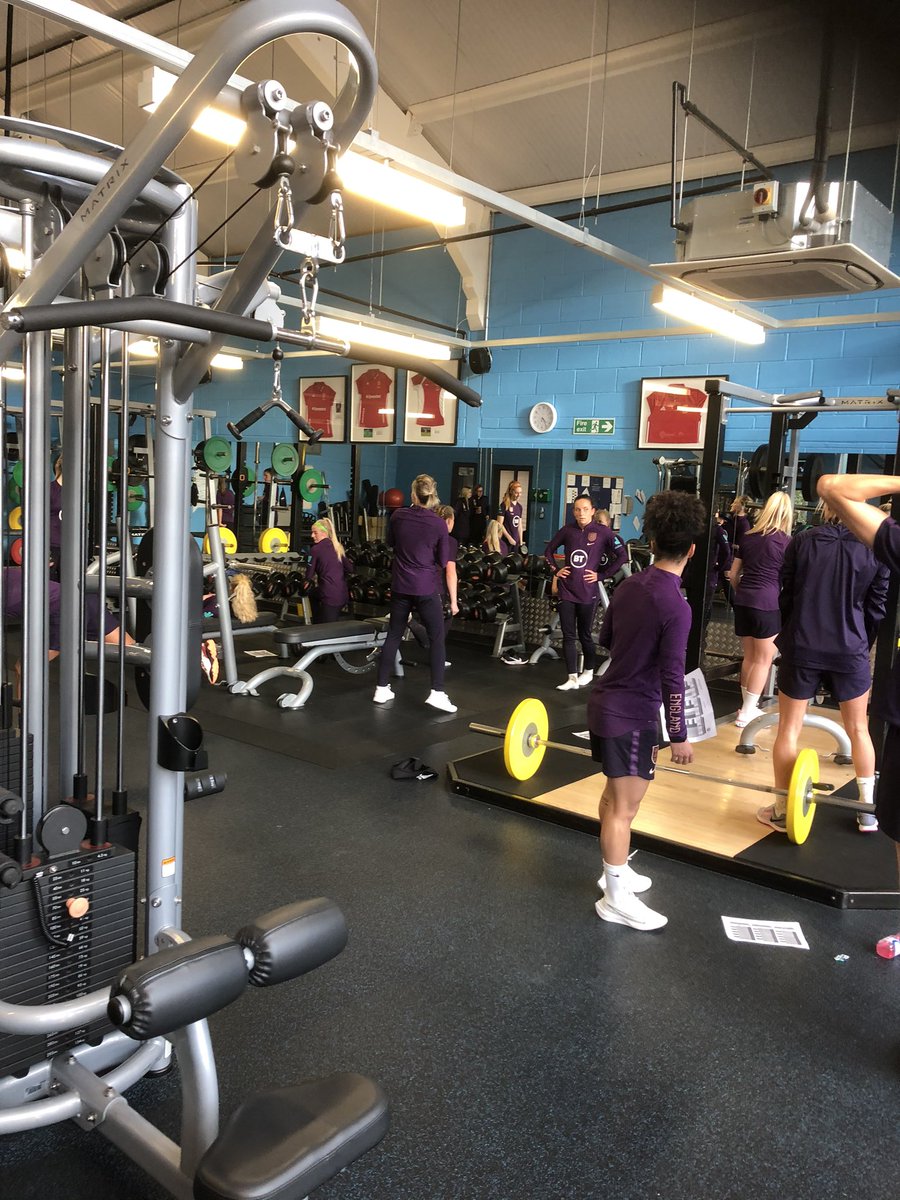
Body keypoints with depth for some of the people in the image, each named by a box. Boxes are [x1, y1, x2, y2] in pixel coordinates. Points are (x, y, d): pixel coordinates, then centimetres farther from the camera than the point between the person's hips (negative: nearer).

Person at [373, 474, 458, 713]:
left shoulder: (397, 516, 0)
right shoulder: (438, 524, -8)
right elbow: (447, 565, -5)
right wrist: (453, 600, 0)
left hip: (400, 586, 4)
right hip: (426, 589, -4)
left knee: (393, 636, 12)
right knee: (437, 639, 3)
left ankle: (382, 689, 16)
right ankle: (437, 693, -4)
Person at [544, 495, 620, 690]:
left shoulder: (603, 532, -7)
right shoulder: (567, 531, 3)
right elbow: (549, 550, 17)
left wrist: (601, 575, -8)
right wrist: (556, 570, 6)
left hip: (588, 592, -3)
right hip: (566, 590, 3)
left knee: (584, 634, 10)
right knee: (568, 635, 3)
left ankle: (588, 671, 32)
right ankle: (572, 678, 9)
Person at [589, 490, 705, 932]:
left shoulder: (628, 585, 2)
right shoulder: (675, 605, -21)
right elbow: (672, 677, -21)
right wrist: (679, 736, -12)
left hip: (605, 701, 8)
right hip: (631, 713, -8)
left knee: (614, 794, 21)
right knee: (625, 807, 2)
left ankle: (614, 871, 36)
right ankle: (615, 899, 13)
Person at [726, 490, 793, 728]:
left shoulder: (748, 537, 11)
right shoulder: (785, 541, -3)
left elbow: (732, 574, 14)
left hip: (743, 602, 5)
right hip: (767, 604, -5)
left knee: (749, 657, 16)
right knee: (763, 660, 5)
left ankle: (748, 707, 24)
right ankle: (746, 713, 6)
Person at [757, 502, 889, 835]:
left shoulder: (801, 541, -3)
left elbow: (786, 596, 3)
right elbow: (877, 608, 2)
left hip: (801, 648, -1)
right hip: (850, 651, 1)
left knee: (789, 729, 8)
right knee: (858, 730, 16)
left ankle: (782, 811, 12)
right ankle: (868, 812, 22)